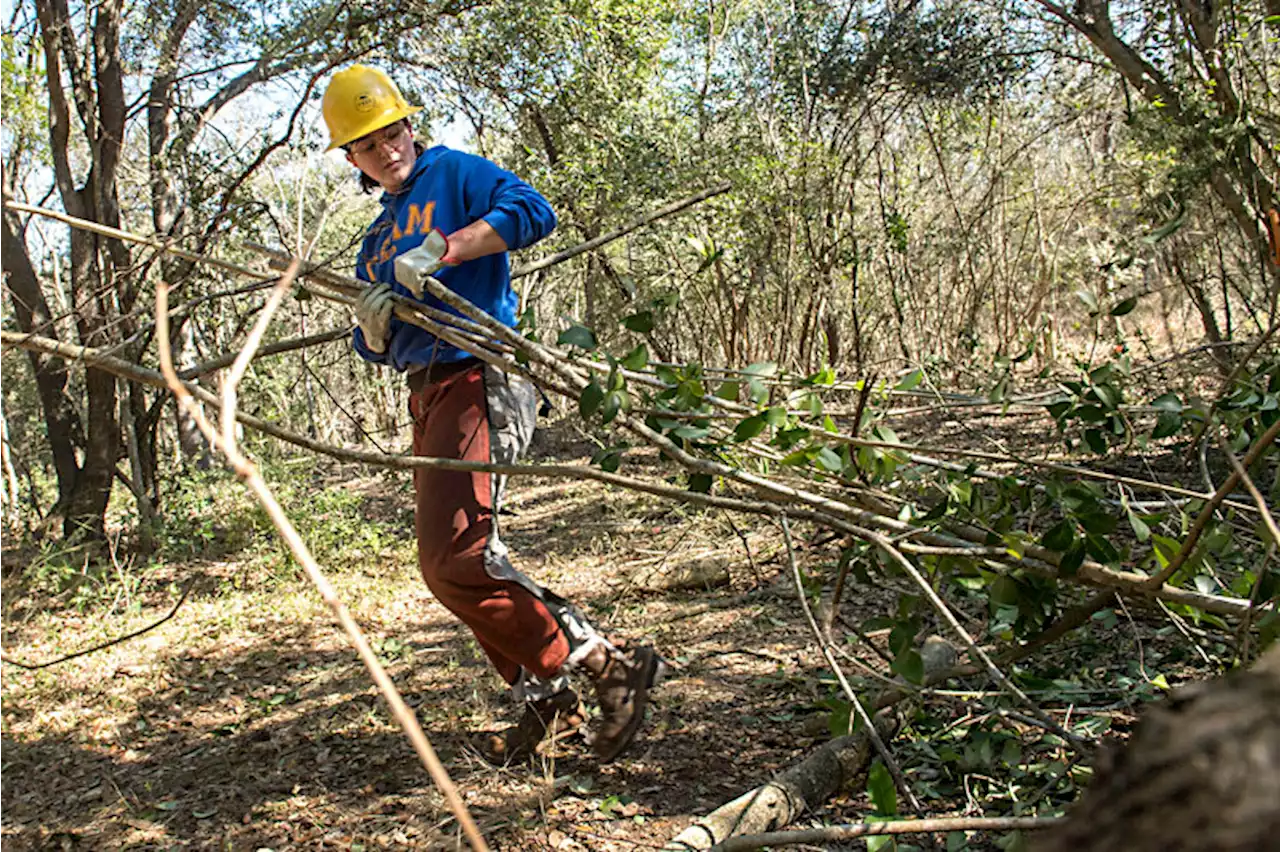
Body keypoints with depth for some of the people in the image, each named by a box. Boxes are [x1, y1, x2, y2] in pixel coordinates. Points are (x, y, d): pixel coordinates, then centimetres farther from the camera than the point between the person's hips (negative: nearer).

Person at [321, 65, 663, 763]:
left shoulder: (453, 173, 3)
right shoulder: (378, 239, 25)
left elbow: (532, 211, -16)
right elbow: (376, 349, 22)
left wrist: (444, 249, -23)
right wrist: (371, 322, -1)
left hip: (475, 378, -10)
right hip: (426, 393, 10)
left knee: (455, 560, -21)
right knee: (451, 562, 9)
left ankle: (606, 666, -15)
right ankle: (547, 704, 18)